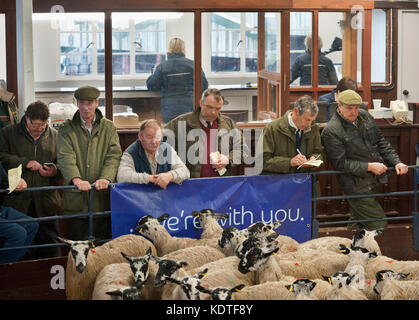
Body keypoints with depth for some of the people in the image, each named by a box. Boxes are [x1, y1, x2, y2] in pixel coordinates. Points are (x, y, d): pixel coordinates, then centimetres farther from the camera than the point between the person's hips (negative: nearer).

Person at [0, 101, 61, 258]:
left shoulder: (55, 135, 11)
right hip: (19, 199, -1)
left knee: (50, 240, 4)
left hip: (46, 198, 1)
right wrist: (25, 163, -12)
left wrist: (55, 172, -6)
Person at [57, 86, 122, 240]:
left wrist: (106, 178, -21)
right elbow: (65, 157, -8)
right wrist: (76, 179, -27)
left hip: (102, 197, 1)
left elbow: (114, 155, -2)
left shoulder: (109, 127, 10)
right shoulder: (67, 129, 7)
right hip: (76, 198, -1)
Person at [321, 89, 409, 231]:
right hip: (357, 187, -7)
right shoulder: (331, 131, -15)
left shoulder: (364, 116, 7)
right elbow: (340, 163, -16)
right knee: (379, 225, -7)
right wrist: (369, 166, -20)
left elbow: (380, 142, 14)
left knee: (357, 223, 17)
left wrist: (396, 162, 0)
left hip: (372, 181, 7)